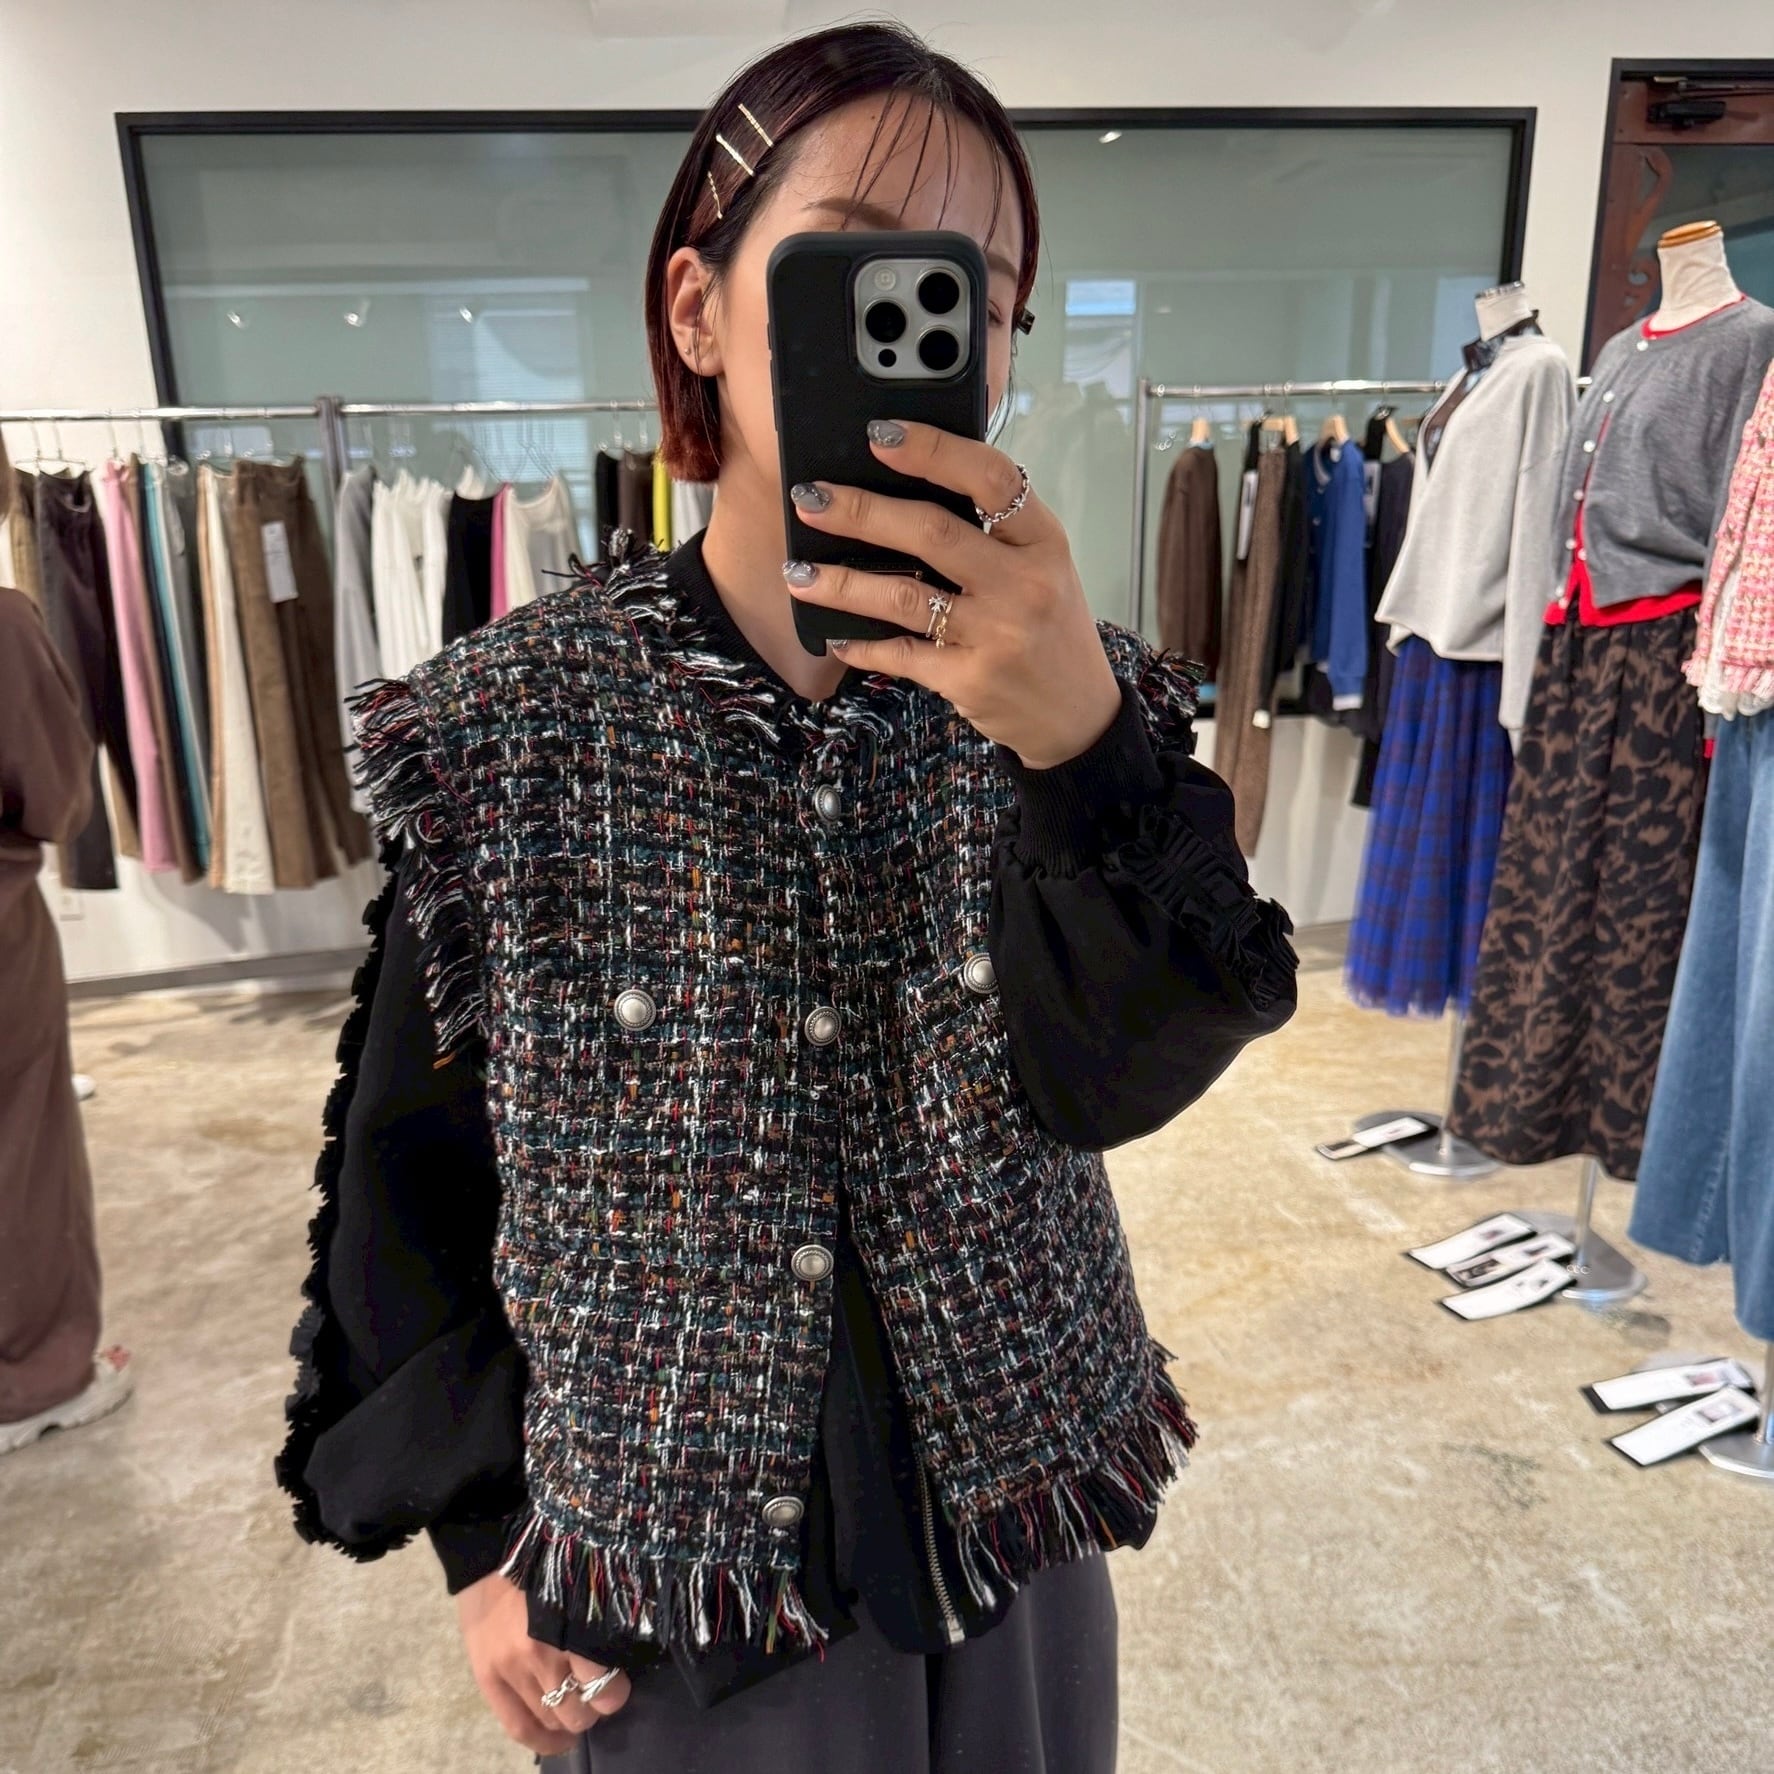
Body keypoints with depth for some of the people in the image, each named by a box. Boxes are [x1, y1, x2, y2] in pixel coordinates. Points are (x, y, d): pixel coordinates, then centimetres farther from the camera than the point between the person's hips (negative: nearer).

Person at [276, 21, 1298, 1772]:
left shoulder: (1072, 693, -11)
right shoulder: (500, 728, -14)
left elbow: (1110, 1080, -23)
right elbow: (411, 1173, -5)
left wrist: (1088, 746, -40)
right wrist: (479, 1539, -1)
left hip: (1003, 1523, 2)